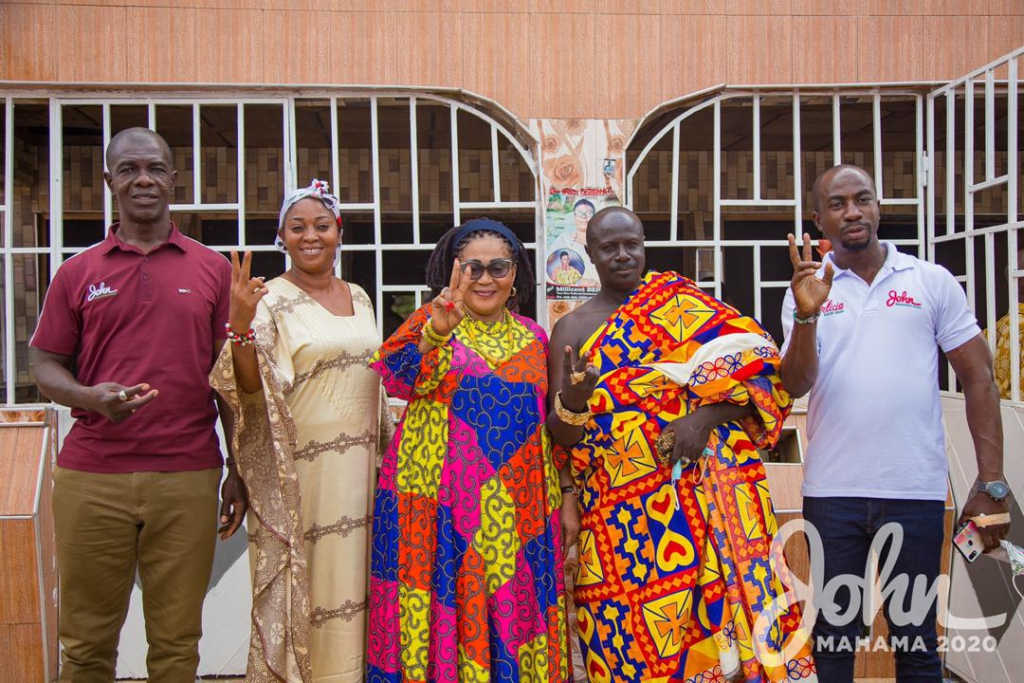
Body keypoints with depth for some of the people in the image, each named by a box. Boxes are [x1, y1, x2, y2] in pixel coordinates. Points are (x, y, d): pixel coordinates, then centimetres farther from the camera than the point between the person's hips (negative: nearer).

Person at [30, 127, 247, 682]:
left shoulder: (212, 269, 8)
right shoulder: (78, 272, 9)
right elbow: (46, 366, 9)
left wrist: (239, 471, 5)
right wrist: (91, 398, -13)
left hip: (188, 480, 0)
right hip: (90, 479, 1)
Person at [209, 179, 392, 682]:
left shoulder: (359, 298, 12)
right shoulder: (270, 301, -6)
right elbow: (253, 387, -15)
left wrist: (386, 449, 19)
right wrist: (240, 326, -31)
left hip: (356, 468, 6)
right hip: (298, 471, -5)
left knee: (350, 577, 12)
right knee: (300, 586, 1)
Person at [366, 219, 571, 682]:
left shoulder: (532, 337, 11)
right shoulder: (429, 322, 0)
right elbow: (399, 379, -19)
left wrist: (558, 500, 11)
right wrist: (437, 332, -37)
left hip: (516, 509, 3)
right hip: (440, 500, -3)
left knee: (514, 609, 7)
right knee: (443, 606, 1)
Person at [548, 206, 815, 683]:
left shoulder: (682, 300, 8)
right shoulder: (571, 329, 9)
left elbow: (756, 364, 1)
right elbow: (561, 436, 5)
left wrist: (706, 415, -14)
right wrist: (571, 403, -18)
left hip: (709, 495, 0)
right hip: (620, 514, 1)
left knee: (722, 622, -4)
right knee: (632, 642, -2)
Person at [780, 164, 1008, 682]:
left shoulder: (932, 281, 4)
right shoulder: (807, 289, 5)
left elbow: (978, 378, 4)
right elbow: (796, 386, -4)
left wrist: (991, 484, -2)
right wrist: (807, 315, -21)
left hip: (916, 489, 0)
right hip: (831, 490, 1)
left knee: (915, 638, 10)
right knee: (833, 636, 11)